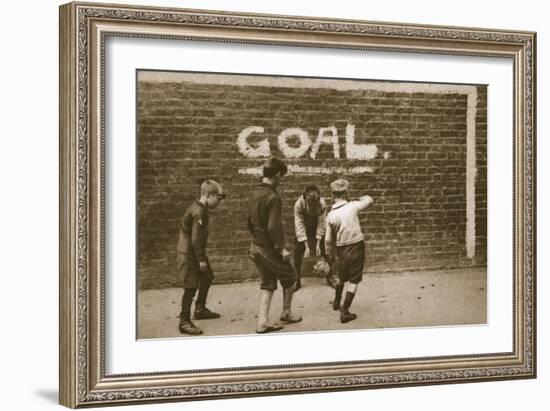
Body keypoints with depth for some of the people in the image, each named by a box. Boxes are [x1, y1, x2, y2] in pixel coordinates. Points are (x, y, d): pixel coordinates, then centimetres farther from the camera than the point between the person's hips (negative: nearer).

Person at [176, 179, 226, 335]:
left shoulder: (197, 208, 10)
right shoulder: (199, 212, -21)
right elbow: (196, 239, -24)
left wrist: (202, 257, 19)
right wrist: (201, 259, -20)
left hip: (194, 253, 11)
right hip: (188, 254, -11)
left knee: (207, 277, 23)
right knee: (191, 286, -9)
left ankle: (200, 309, 38)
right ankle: (184, 322, -4)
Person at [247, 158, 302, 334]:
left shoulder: (254, 194, 5)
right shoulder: (273, 197, -22)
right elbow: (274, 227, -26)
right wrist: (281, 248, -20)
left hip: (256, 247, 8)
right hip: (270, 249, -8)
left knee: (267, 284, 14)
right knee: (289, 278, 14)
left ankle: (263, 322, 9)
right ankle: (286, 313, 28)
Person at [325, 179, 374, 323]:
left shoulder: (331, 215, -6)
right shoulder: (353, 206, -12)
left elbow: (329, 239, -1)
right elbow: (370, 200, 5)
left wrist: (330, 253, 15)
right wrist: (359, 199, 23)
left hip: (342, 250, 3)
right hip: (357, 247, -3)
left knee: (342, 278, 25)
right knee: (353, 281, 4)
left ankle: (337, 302, 45)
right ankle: (345, 312, 1)